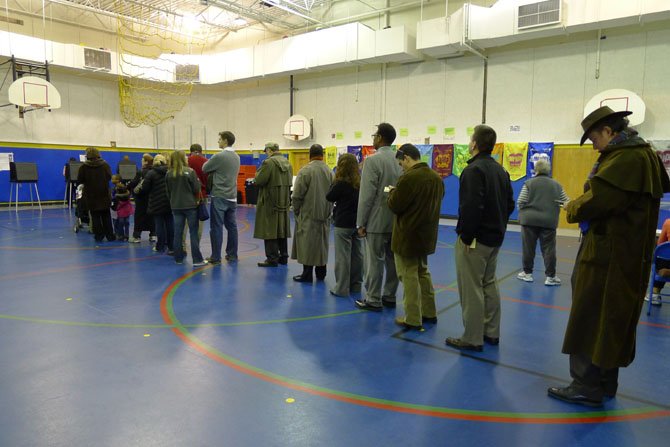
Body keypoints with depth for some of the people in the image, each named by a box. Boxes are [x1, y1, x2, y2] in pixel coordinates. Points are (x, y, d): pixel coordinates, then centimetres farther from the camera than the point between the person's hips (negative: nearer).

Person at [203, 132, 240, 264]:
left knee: (216, 227, -1)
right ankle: (232, 255, 15)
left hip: (219, 197, -7)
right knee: (232, 226, 10)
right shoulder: (236, 157, 10)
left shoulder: (219, 156, -14)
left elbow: (205, 169, -3)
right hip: (232, 197, 7)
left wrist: (208, 162, 15)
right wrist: (213, 172, 10)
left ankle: (216, 257, 2)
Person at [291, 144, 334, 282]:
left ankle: (307, 274, 6)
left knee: (308, 244, 3)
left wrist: (296, 211, 2)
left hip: (308, 215, -4)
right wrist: (328, 210, 12)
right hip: (325, 215, 5)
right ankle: (321, 273, 24)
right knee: (322, 243, 14)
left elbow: (297, 195, -13)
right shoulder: (330, 171, -1)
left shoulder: (305, 171, -13)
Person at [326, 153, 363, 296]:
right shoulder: (360, 182, 2)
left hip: (343, 225, -6)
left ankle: (342, 288, 5)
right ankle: (356, 285, 22)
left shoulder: (341, 183, -15)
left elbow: (329, 197, -3)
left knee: (342, 256, 0)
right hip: (357, 223, 6)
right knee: (357, 254, 12)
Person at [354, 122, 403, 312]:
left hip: (377, 220, -6)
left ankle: (373, 300, 8)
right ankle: (390, 296, 24)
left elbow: (367, 194, -16)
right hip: (396, 219, 7)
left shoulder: (373, 160, -13)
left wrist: (361, 222, -10)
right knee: (392, 259, 13)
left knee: (374, 261, 1)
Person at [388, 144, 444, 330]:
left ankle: (413, 319, 8)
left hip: (408, 236, -8)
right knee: (423, 272, 21)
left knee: (409, 276, 1)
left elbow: (395, 206, -18)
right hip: (427, 234, 8)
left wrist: (393, 192, 2)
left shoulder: (409, 177, -21)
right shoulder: (436, 177, 5)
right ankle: (429, 312, 29)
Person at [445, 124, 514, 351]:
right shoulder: (501, 170, 13)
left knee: (471, 289, -2)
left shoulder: (474, 169, -16)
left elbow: (472, 207, -25)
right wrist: (498, 225, 20)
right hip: (495, 238, 10)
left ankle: (472, 339, 5)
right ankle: (491, 333, 27)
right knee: (489, 284, 18)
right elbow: (510, 204, 17)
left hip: (475, 239, -9)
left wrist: (466, 236, -19)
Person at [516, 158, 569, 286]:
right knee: (549, 249, 5)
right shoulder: (556, 185, 7)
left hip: (529, 220, -1)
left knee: (528, 247, 7)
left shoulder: (529, 183, -2)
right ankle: (551, 276, 8)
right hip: (549, 221, 2)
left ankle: (527, 273, 16)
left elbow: (520, 202, -6)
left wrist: (523, 213, 12)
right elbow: (566, 203, 8)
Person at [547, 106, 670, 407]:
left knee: (590, 320, -2)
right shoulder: (642, 154, 17)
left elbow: (597, 199, -25)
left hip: (609, 256, -11)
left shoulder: (626, 158, -17)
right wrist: (582, 209, 2)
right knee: (613, 320, 16)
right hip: (628, 255, 11)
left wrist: (572, 209, -5)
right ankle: (605, 382, 28)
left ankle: (586, 387, 7)